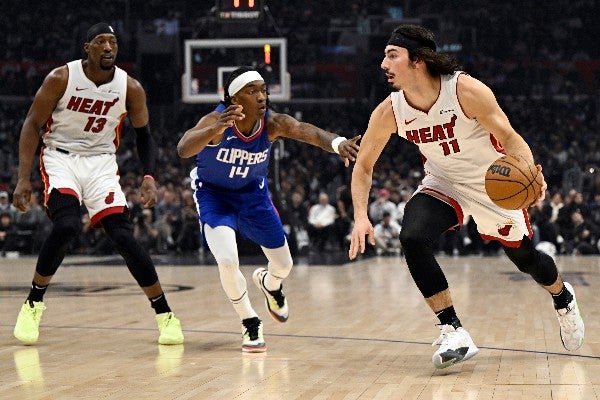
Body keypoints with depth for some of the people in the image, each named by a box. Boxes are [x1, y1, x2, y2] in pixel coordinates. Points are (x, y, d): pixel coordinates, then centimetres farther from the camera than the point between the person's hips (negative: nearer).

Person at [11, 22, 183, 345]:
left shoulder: (130, 88, -6)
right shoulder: (61, 78, -12)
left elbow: (143, 135, 9)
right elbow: (32, 125, -5)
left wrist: (149, 178, -5)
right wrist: (23, 179, -13)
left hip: (102, 163, 2)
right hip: (60, 158, -2)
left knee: (123, 237, -11)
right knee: (66, 226, -27)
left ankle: (165, 315, -1)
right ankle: (33, 304, -6)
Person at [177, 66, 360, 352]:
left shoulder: (272, 123, -25)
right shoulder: (217, 120, -33)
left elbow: (308, 132, -44)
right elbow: (183, 149, -51)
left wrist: (337, 143, -66)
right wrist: (217, 129, -71)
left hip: (253, 192, 4)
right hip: (214, 194, -4)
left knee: (283, 265, 9)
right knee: (227, 261, -24)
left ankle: (269, 284, 49)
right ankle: (250, 324, 2)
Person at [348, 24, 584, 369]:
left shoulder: (466, 91, -29)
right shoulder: (389, 113, -19)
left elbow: (510, 137, -22)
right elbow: (363, 165, -7)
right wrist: (361, 216, -21)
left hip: (495, 185, -2)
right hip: (443, 185, 2)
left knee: (526, 258, 12)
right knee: (413, 238, -27)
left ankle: (564, 298, 49)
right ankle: (454, 332, -19)